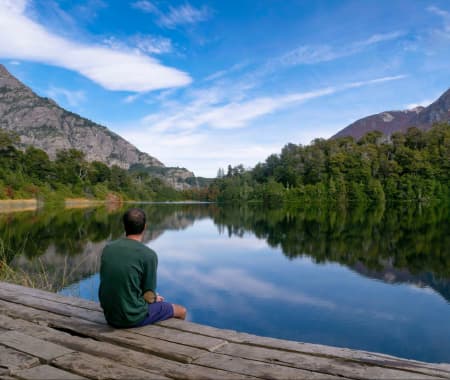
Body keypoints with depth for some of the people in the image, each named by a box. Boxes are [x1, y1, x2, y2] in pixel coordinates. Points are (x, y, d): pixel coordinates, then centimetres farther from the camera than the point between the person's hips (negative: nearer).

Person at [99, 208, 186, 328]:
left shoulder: (107, 249, -2)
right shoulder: (149, 255, -19)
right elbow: (149, 297, -14)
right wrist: (155, 298, 10)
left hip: (110, 316, 6)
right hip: (134, 318, -6)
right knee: (181, 311, 16)